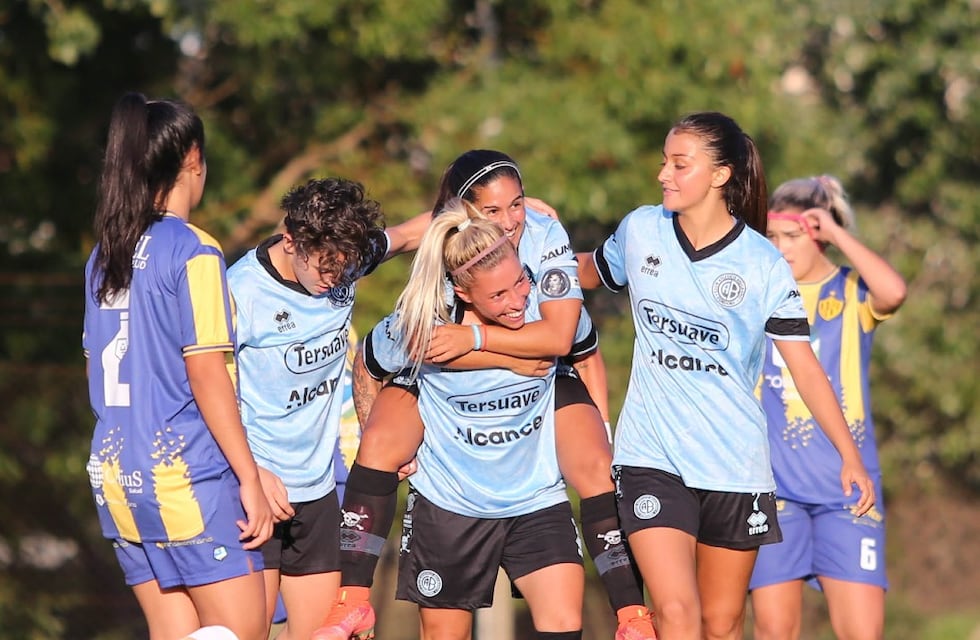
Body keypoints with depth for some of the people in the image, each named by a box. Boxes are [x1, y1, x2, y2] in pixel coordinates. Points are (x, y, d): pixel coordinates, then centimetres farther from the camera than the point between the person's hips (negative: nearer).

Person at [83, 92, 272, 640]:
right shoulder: (193, 251, -10)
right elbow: (206, 373, -13)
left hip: (118, 472, 8)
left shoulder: (103, 256, 12)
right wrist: (250, 478, -10)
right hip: (188, 472, -8)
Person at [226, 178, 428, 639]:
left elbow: (407, 234, 19)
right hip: (255, 488, -6)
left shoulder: (344, 261, -1)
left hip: (318, 490, 6)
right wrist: (251, 472, -22)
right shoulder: (242, 293, -18)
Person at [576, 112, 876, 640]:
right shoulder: (640, 230, 1)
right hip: (652, 457, 0)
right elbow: (589, 273, 23)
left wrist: (849, 457, -10)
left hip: (735, 465, 0)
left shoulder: (762, 264, -5)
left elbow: (805, 368, -4)